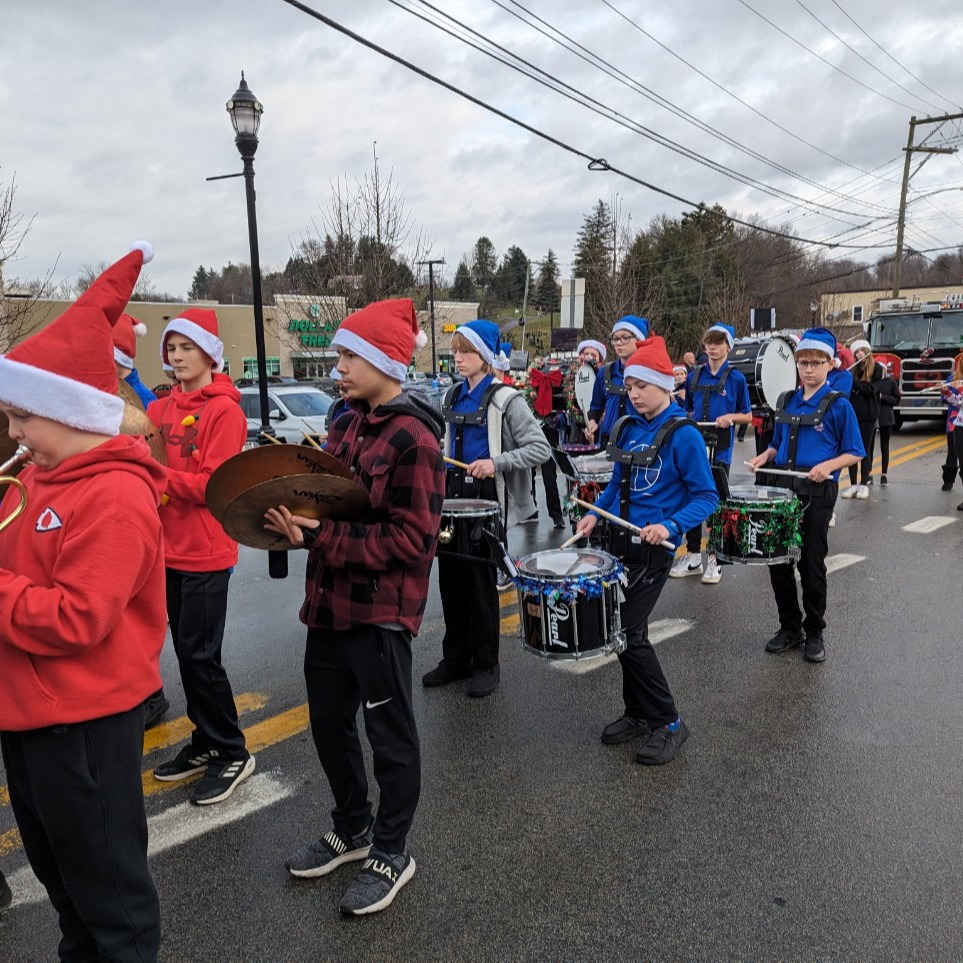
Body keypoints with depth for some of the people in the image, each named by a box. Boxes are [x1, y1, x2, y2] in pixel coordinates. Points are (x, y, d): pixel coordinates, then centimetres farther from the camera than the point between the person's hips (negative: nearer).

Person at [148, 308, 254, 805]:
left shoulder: (224, 410, -11)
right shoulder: (163, 407, 10)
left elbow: (214, 484, -17)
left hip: (205, 553, -7)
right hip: (170, 549, 7)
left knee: (199, 656, -3)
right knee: (186, 651, 15)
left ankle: (233, 754, 13)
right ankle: (206, 742, 30)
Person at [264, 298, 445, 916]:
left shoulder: (413, 437, -17)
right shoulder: (348, 424, 8)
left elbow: (412, 538, -22)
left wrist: (320, 539, -23)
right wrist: (295, 517, -6)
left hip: (380, 610, -8)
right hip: (330, 599, 8)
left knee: (389, 732, 9)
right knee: (329, 722, 20)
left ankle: (391, 853, 30)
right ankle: (352, 829, 42)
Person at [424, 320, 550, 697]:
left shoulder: (504, 399, -10)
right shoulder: (453, 396, 10)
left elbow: (540, 449, -14)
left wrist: (497, 463, -24)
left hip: (488, 497, -6)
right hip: (454, 492, 7)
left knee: (480, 578, 1)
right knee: (450, 575, 10)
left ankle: (486, 665, 16)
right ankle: (456, 658, 24)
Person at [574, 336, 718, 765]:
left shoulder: (682, 434, -13)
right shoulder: (627, 427, 7)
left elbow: (706, 497, -12)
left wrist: (671, 526, -27)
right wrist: (595, 512, 1)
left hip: (654, 548, -7)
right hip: (621, 540, 7)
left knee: (630, 632, -8)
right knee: (624, 630, 13)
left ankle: (668, 722, 8)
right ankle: (638, 713, 29)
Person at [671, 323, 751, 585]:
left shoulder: (736, 379, -2)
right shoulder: (694, 376, 8)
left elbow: (748, 416, 2)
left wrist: (730, 417, -16)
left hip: (720, 451, -3)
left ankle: (714, 558, 14)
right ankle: (692, 555, 21)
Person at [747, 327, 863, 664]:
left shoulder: (838, 405, -6)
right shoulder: (786, 402, 9)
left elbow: (854, 453, -5)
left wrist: (828, 465, -21)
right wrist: (764, 456, -2)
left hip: (818, 493, -5)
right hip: (783, 487, 5)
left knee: (811, 563, 3)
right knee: (778, 560, 7)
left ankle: (814, 633, 19)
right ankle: (790, 627, 23)